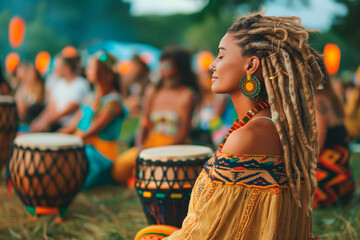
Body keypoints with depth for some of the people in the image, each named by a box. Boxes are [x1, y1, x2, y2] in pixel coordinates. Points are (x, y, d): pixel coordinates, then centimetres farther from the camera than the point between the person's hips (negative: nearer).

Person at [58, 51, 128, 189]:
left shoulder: (113, 101, -13)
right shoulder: (91, 97, 13)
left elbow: (91, 132, -20)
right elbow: (73, 126, 12)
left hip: (99, 155, -7)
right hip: (81, 149, 8)